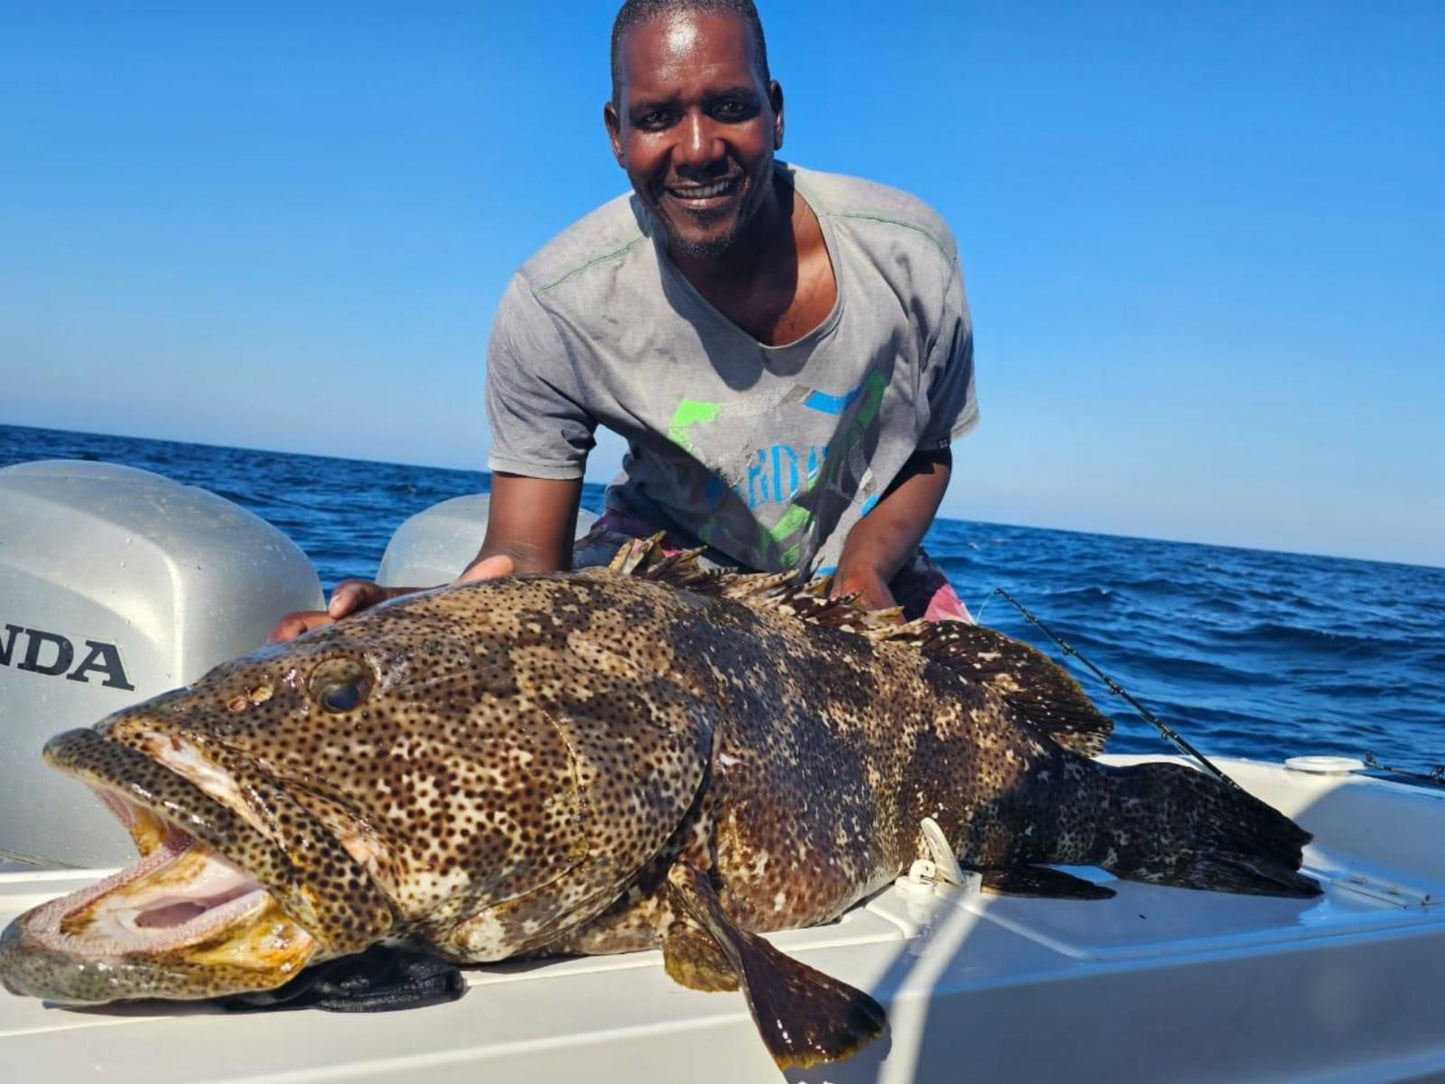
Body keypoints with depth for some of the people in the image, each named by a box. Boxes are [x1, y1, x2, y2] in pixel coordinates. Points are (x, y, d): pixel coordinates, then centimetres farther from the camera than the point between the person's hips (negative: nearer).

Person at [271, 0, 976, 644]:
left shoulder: (909, 254, -19)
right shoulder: (551, 309, -23)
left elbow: (928, 451, -2)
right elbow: (527, 556, -20)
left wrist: (868, 571, -21)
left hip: (865, 562, 3)